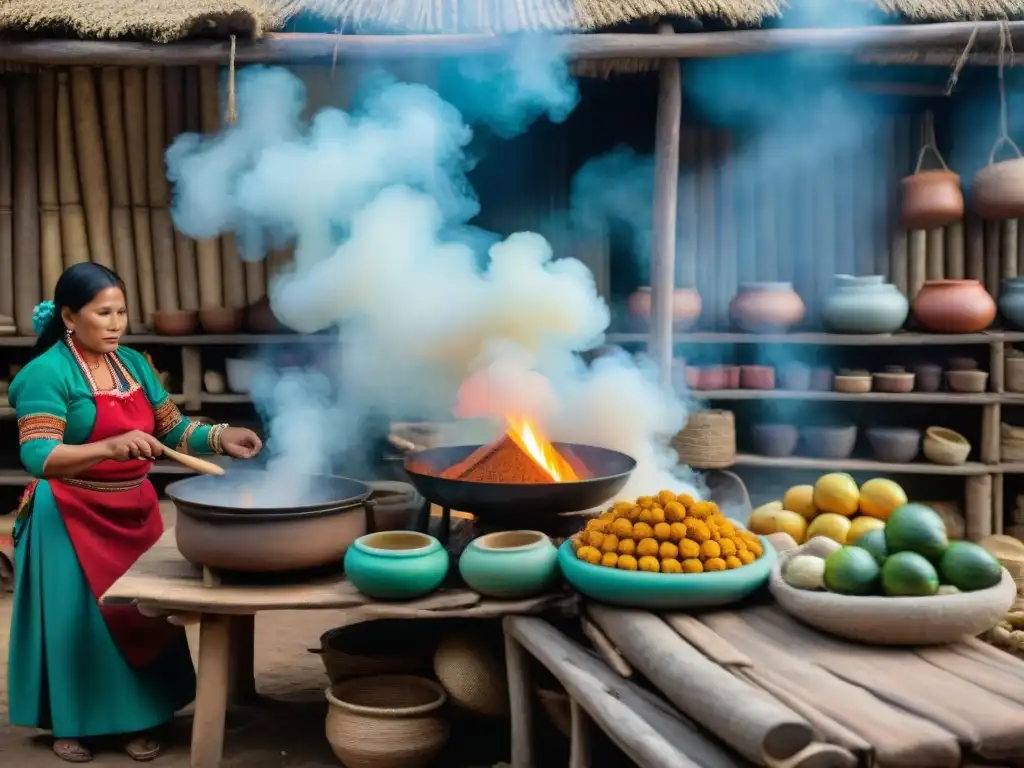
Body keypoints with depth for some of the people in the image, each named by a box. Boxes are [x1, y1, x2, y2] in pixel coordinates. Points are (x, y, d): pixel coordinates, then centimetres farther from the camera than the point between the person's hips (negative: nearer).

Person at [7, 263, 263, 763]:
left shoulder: (133, 364, 4)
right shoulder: (48, 373, -16)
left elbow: (173, 430, 7)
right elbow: (38, 457, -26)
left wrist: (220, 439, -11)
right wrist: (111, 447, -41)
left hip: (135, 511, 6)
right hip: (72, 518, -6)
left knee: (141, 613, 11)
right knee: (77, 618, 5)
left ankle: (137, 719, 25)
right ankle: (68, 724, 24)